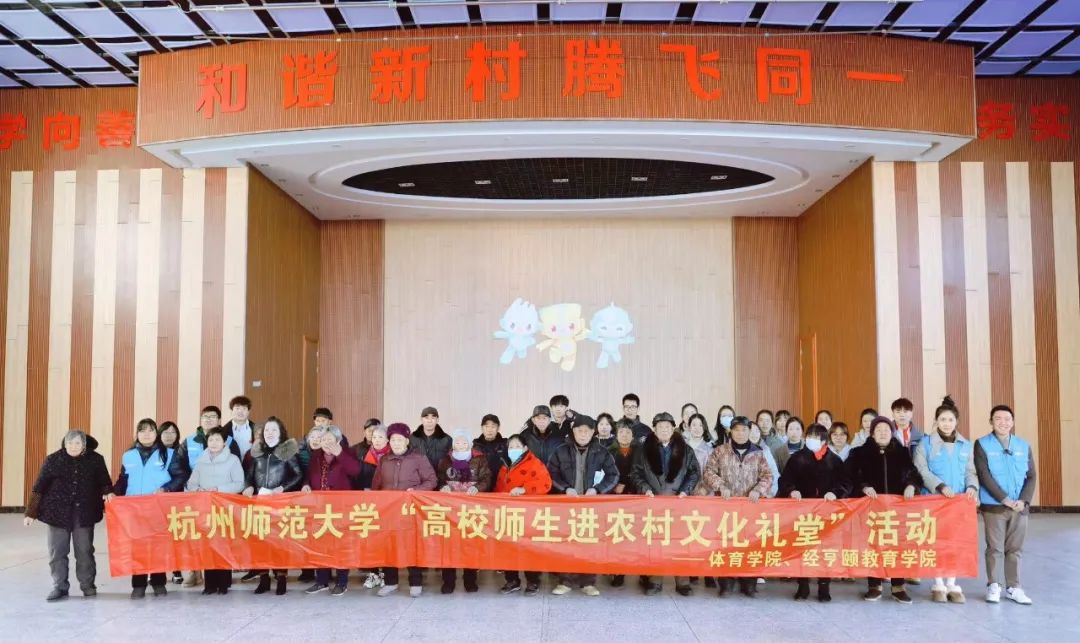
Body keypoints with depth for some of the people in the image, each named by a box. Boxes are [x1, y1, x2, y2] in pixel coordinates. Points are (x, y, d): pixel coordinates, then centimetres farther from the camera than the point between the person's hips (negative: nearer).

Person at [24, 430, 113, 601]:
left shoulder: (95, 459, -1)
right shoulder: (53, 460, -2)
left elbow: (104, 481, 9)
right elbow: (39, 487, 0)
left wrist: (107, 492, -13)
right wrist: (31, 513, -2)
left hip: (84, 513, 0)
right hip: (58, 512, 0)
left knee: (85, 551, 6)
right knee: (57, 552, 2)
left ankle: (88, 585, 19)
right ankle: (59, 587, 12)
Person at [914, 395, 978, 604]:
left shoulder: (966, 445, 11)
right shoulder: (926, 443, 0)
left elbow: (970, 471, 10)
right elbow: (921, 470, -7)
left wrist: (972, 486, -10)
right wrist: (940, 486, -18)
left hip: (959, 500, 3)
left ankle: (952, 584, 13)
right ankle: (938, 585, 7)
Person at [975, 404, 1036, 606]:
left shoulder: (1024, 445, 8)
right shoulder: (982, 444, -3)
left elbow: (1031, 476, 6)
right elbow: (984, 476, -10)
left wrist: (1024, 500, -9)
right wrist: (1005, 499, -15)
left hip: (1020, 507, 3)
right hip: (993, 506, -3)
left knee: (1015, 549, 8)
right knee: (994, 548, 2)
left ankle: (1013, 587, 16)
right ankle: (993, 586, 14)